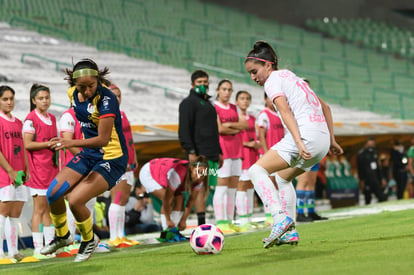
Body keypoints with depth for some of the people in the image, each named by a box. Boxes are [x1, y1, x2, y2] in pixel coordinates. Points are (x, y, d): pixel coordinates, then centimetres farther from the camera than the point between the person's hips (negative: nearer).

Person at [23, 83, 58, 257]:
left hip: (52, 167, 7)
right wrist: (48, 144, -19)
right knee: (39, 209, -7)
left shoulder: (52, 118, 15)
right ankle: (38, 248, -4)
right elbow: (28, 144, -15)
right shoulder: (31, 119, -8)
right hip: (38, 169, -7)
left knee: (50, 208, 9)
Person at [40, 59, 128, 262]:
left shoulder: (106, 99, -25)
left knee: (75, 200, -19)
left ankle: (89, 240, 10)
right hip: (89, 154, 7)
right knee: (53, 193, -1)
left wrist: (72, 143, -41)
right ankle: (62, 236, 25)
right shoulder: (73, 93, -3)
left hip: (112, 159, -7)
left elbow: (103, 139, -31)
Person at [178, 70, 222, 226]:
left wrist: (218, 152, 25)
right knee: (201, 188, -12)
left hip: (211, 154, 8)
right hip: (199, 154, -8)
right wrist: (190, 151, -18)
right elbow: (184, 128, -10)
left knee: (206, 189, 6)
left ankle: (203, 225, 7)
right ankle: (201, 225, -15)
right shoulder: (189, 102, -1)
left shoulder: (208, 103, 26)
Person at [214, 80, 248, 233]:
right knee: (222, 187, -10)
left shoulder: (233, 108, 19)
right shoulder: (214, 108, -3)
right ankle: (220, 223, -12)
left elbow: (245, 124, 7)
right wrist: (236, 129, -1)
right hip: (222, 149, -7)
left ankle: (229, 221, 7)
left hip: (236, 150, 7)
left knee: (232, 188, 5)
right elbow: (219, 129, -14)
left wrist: (229, 124, -9)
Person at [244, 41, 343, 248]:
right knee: (283, 177, 27)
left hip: (305, 134, -9)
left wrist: (299, 142, -26)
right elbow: (325, 107, 31)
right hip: (323, 140, 9)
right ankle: (290, 232, 22)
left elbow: (285, 110, -15)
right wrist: (332, 140, 30)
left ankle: (280, 218, -30)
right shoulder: (291, 77, 28)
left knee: (257, 170, -12)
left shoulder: (273, 80, 1)